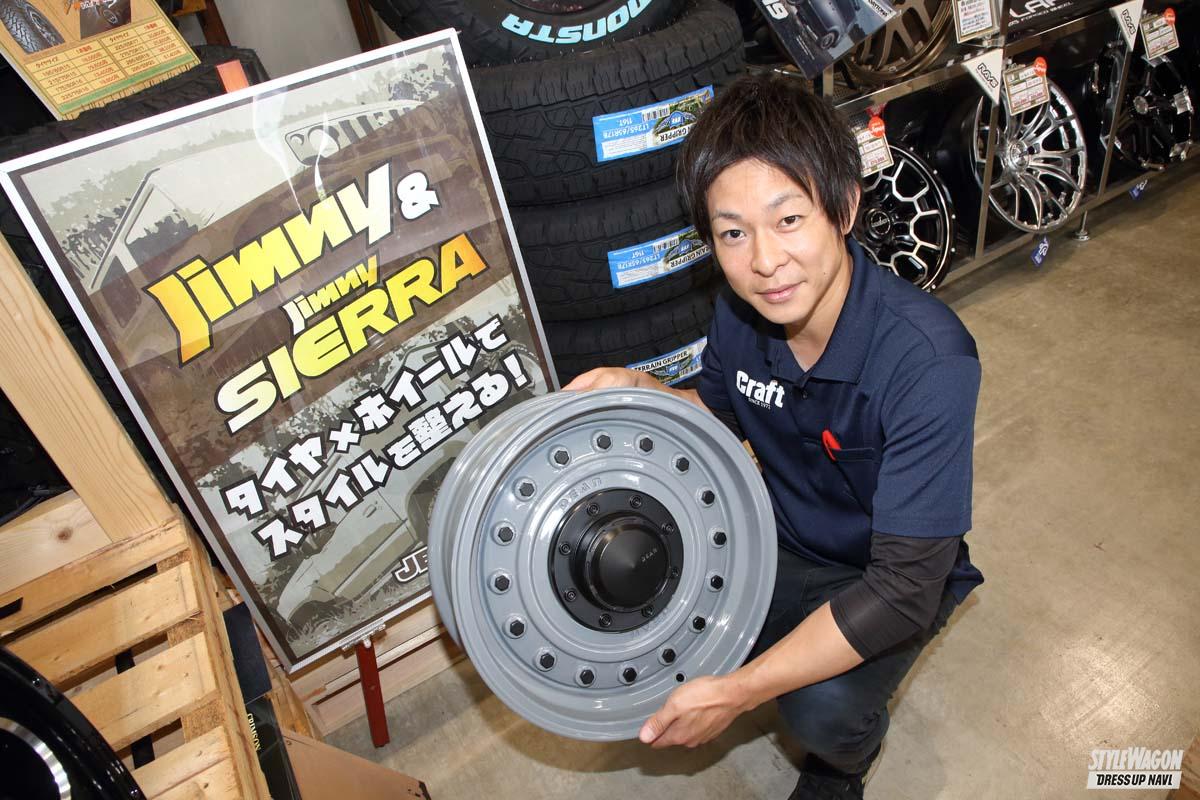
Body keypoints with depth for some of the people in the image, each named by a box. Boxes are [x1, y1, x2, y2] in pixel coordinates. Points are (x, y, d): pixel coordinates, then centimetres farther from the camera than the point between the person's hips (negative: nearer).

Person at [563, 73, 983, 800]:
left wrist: (739, 692, -34)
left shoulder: (927, 358, -34)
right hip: (783, 537, 5)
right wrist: (643, 392, -16)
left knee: (825, 710, -28)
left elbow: (905, 588, -32)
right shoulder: (740, 310, -17)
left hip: (894, 575, -4)